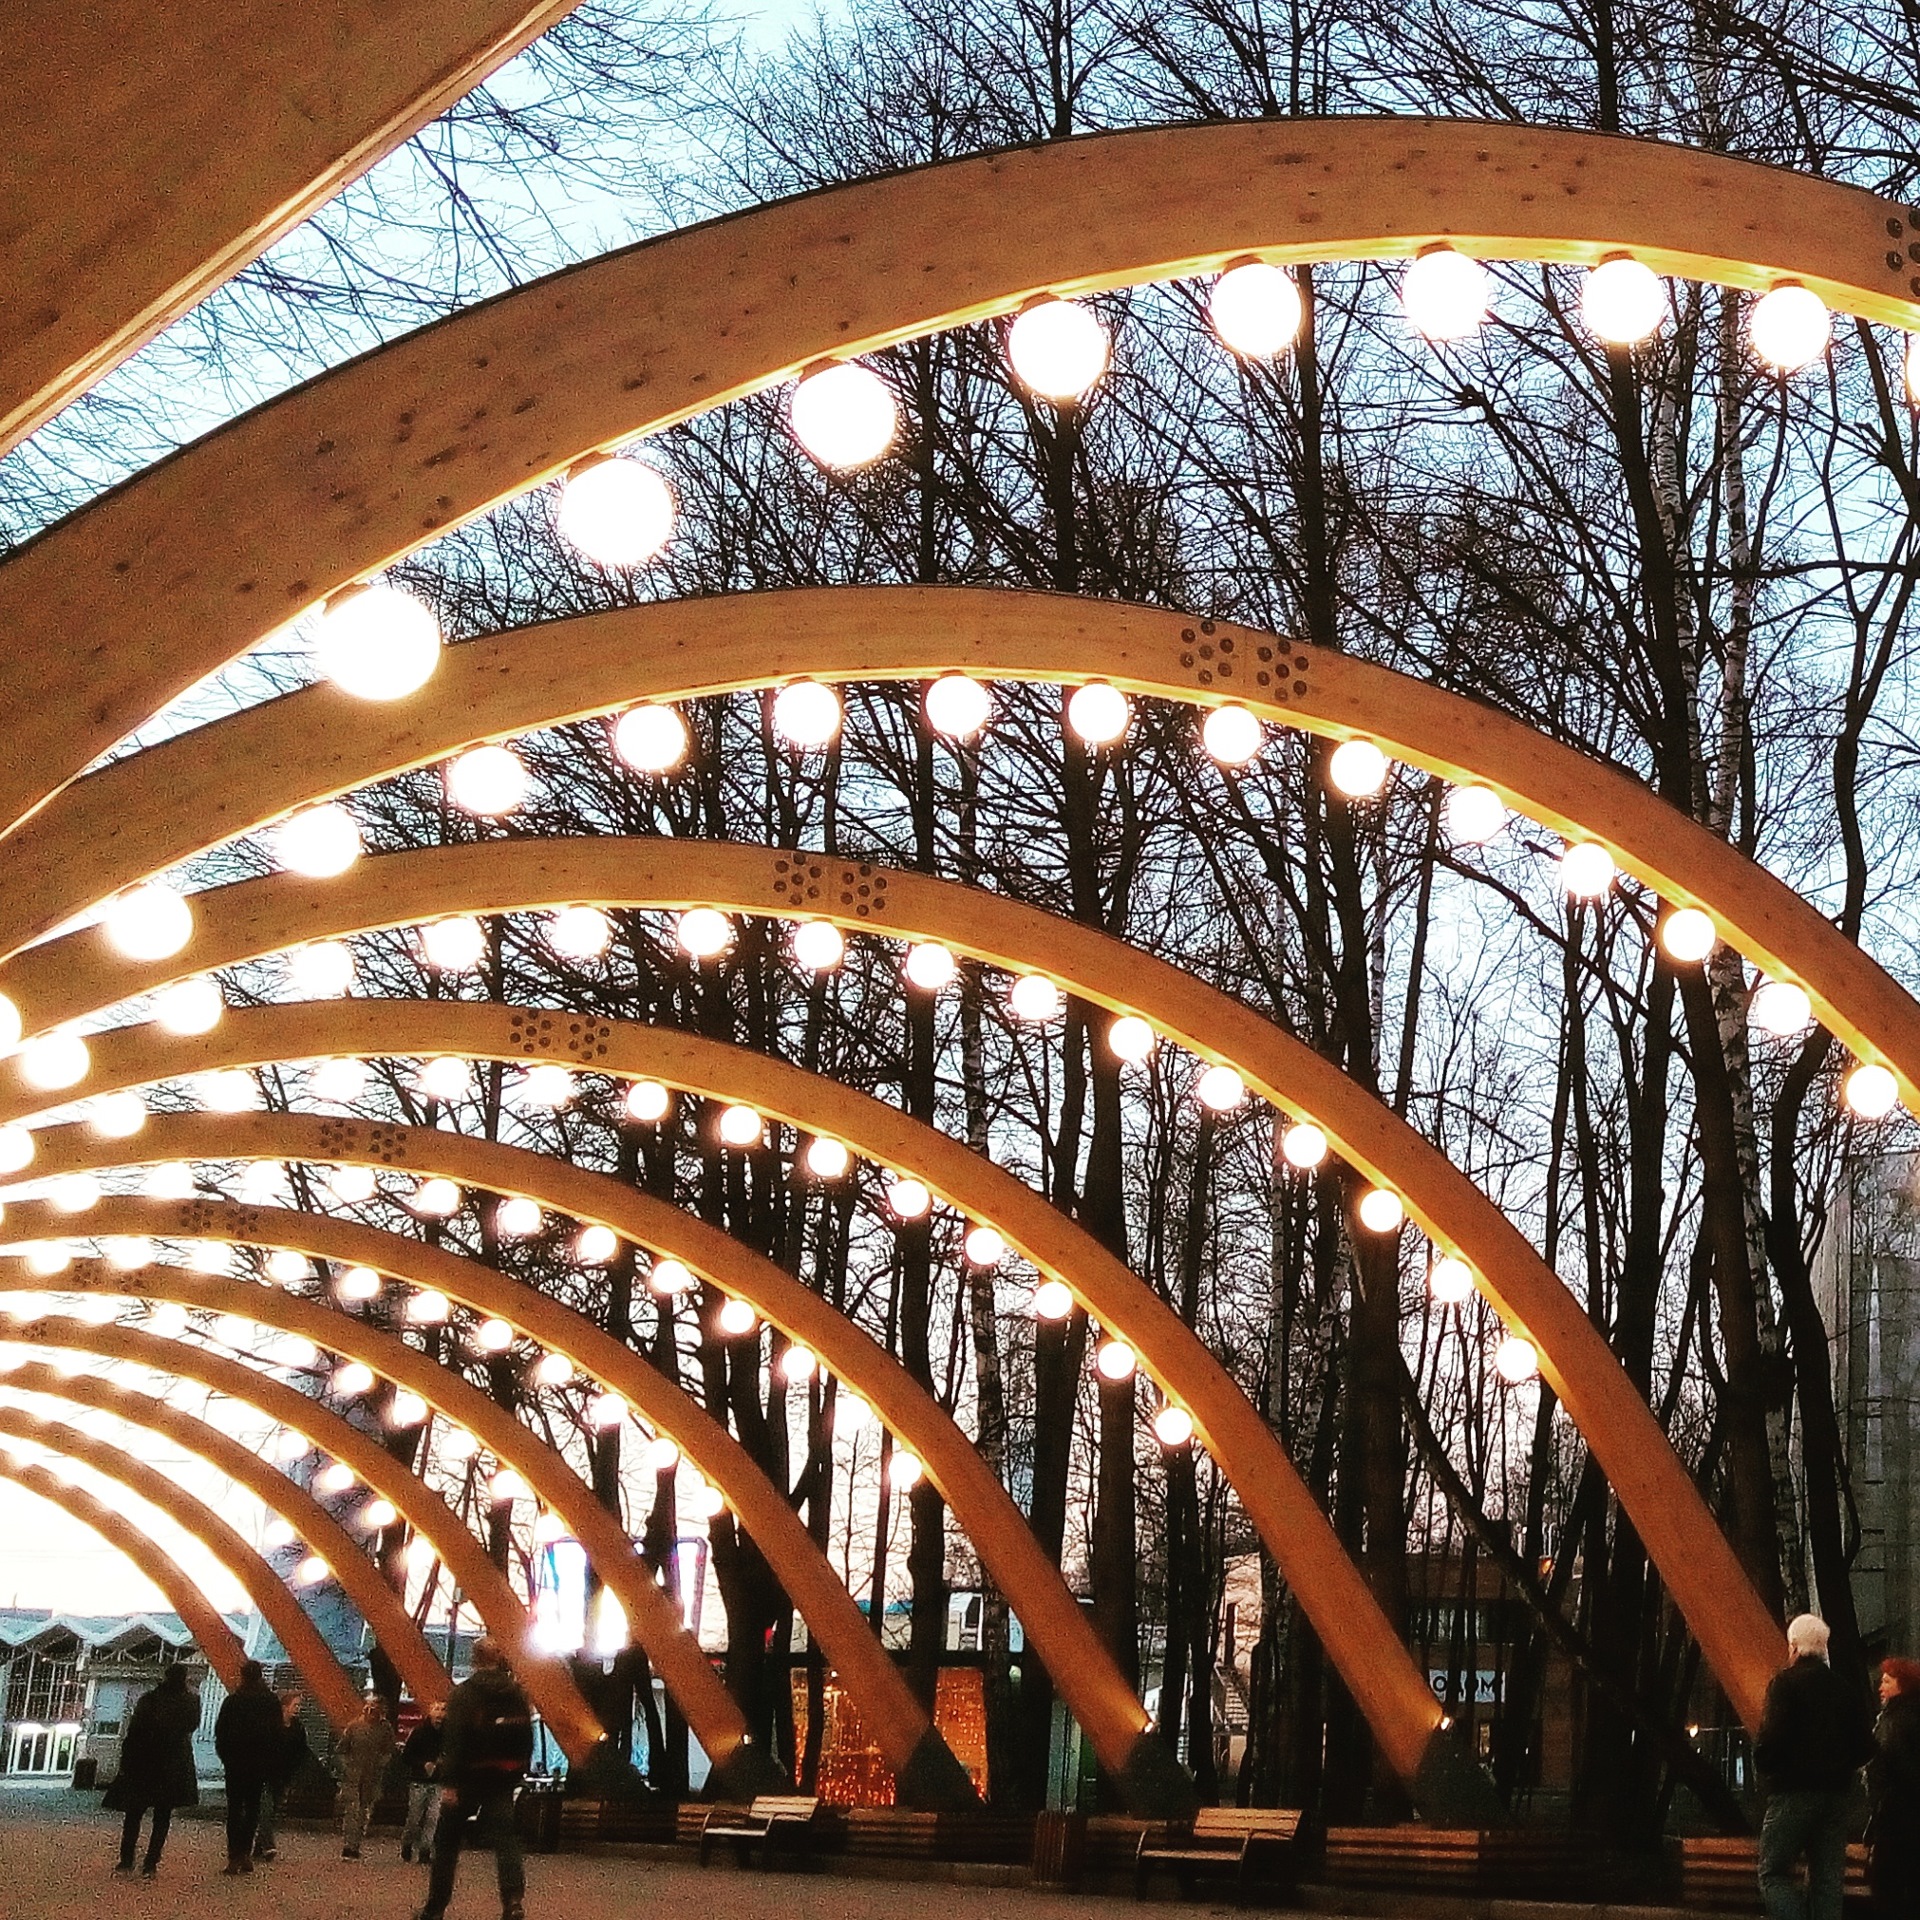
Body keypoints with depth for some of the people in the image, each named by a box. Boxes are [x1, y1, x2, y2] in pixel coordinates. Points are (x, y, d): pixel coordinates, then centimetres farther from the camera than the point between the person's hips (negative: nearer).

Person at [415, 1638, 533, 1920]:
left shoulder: (465, 1693, -9)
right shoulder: (517, 1694, 6)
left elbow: (454, 1740, -16)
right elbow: (527, 1737, 8)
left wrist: (449, 1782, -18)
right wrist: (518, 1773, 14)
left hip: (469, 1777, -3)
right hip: (503, 1779, 3)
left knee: (448, 1840, 10)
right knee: (505, 1837, -2)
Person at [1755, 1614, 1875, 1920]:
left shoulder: (1786, 1681, -8)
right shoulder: (1844, 1687, 10)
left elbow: (1772, 1735, -18)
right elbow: (1864, 1746, 10)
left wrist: (1765, 1768, 0)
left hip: (1794, 1791, -6)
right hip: (1838, 1793, 6)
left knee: (1773, 1873, -1)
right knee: (1828, 1880, 8)